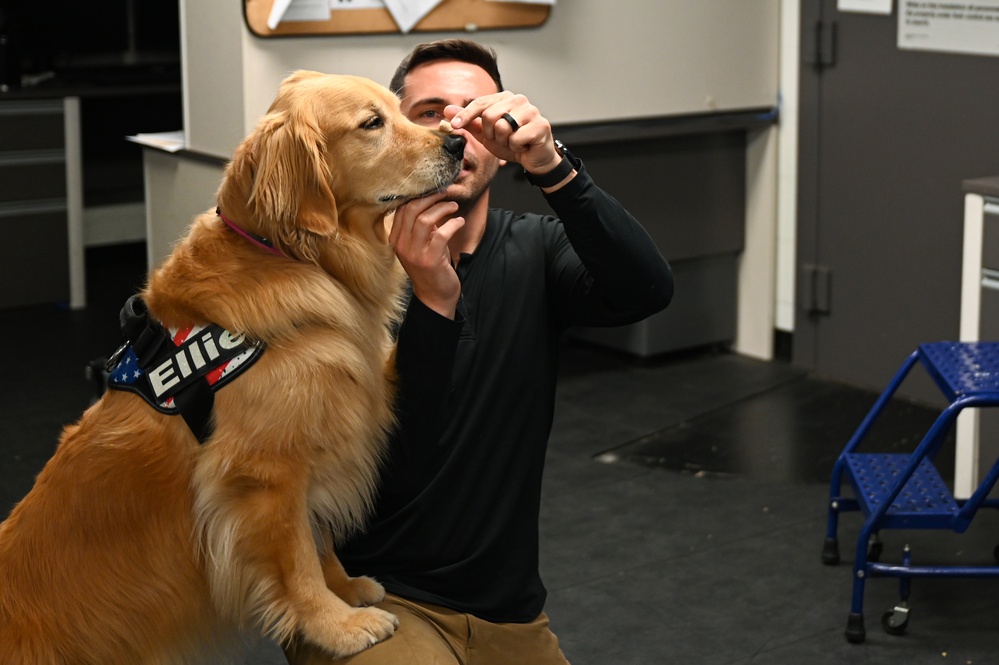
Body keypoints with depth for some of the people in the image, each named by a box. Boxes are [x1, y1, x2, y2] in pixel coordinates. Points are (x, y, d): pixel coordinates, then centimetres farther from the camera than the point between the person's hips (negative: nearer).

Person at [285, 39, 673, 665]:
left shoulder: (533, 250, 2)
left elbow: (648, 290, -20)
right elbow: (387, 472, -18)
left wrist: (551, 165, -33)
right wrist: (433, 303, -29)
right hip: (368, 599, -5)